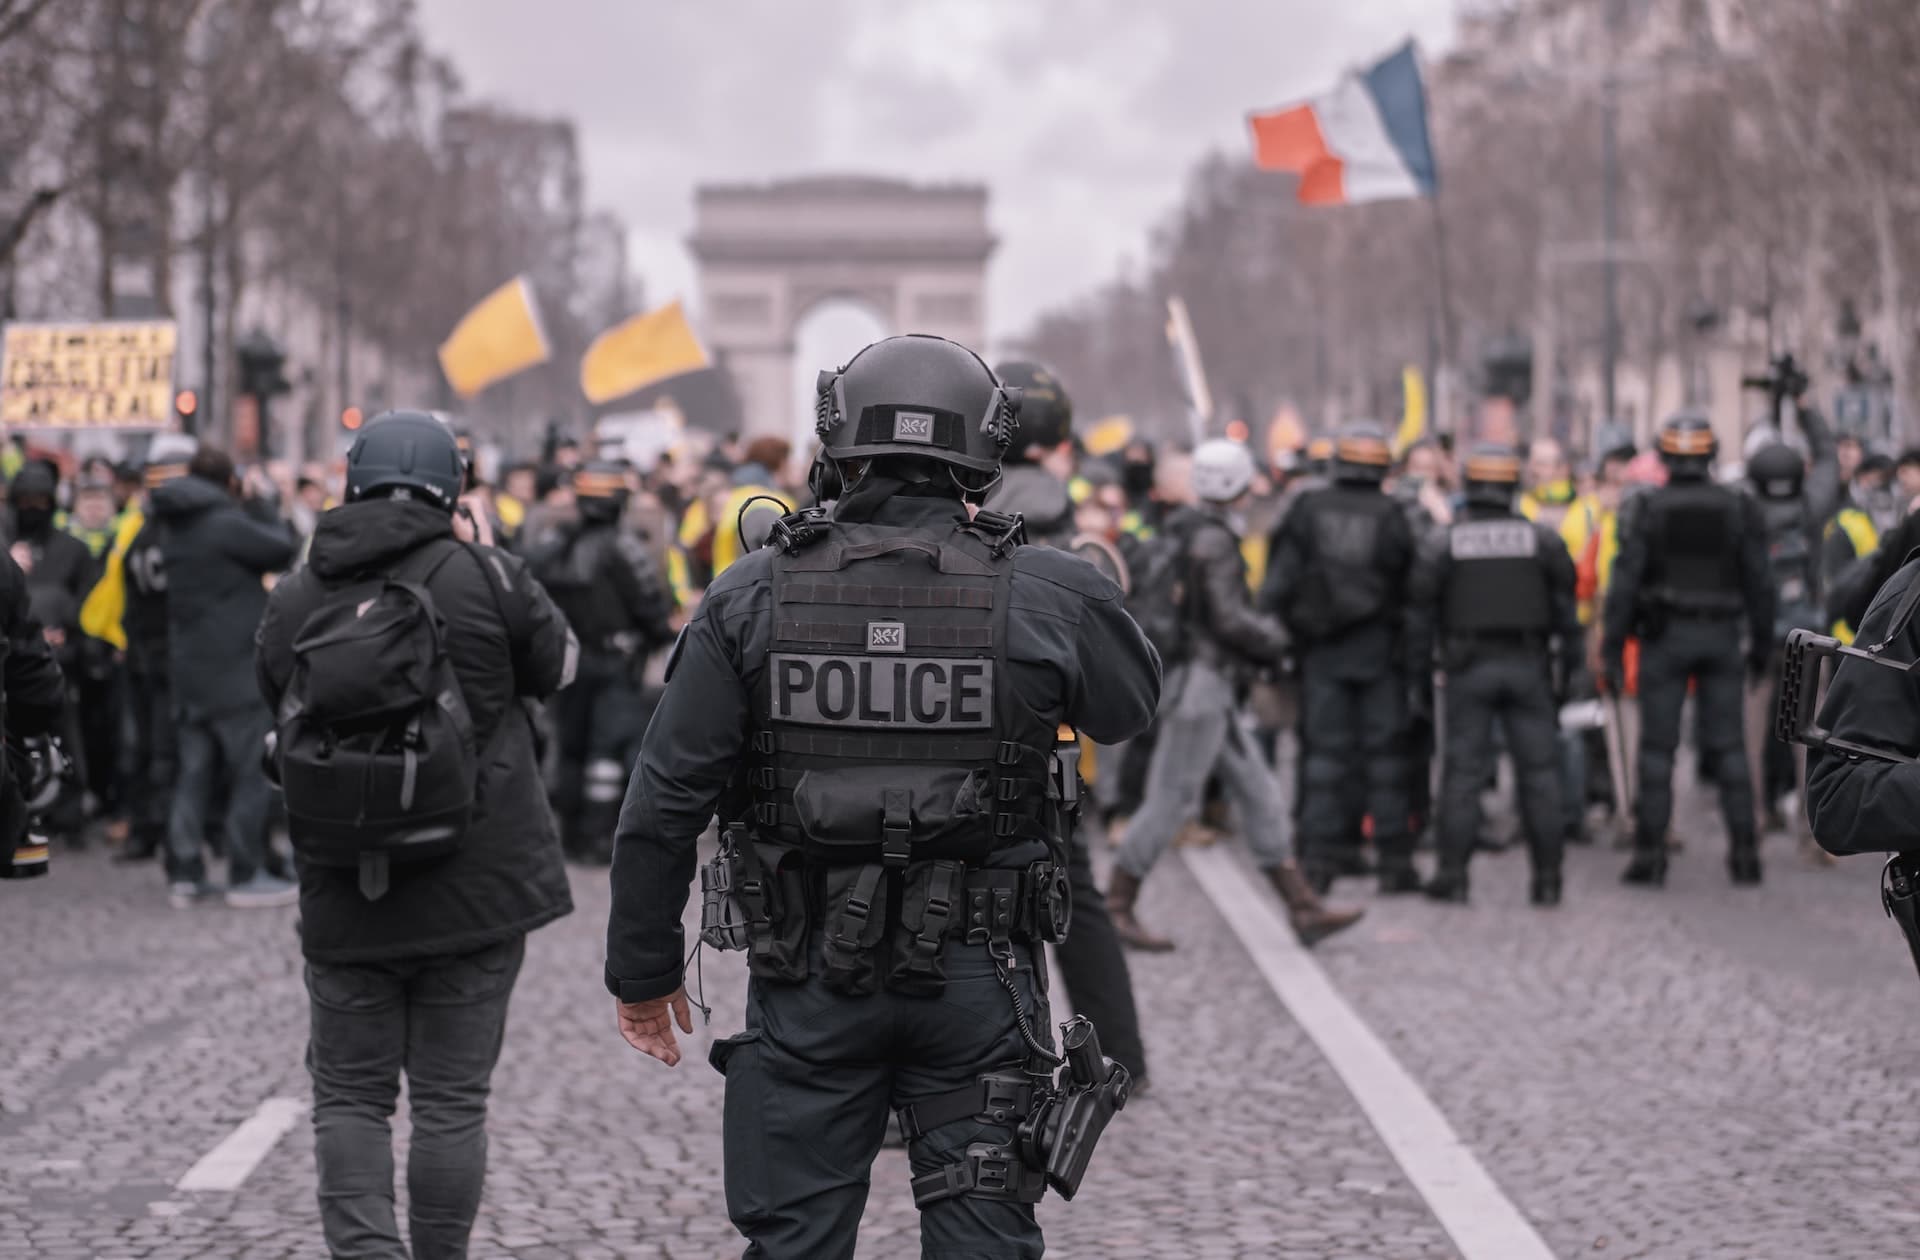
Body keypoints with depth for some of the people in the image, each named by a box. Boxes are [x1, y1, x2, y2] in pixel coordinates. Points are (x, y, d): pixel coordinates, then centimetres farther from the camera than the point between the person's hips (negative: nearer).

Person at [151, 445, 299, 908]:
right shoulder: (225, 523, -16)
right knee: (254, 770, -1)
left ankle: (184, 874, 10)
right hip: (235, 665, -8)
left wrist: (255, 506, 9)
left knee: (196, 770, 11)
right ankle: (246, 875, 0)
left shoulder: (174, 526, 10)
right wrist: (263, 503, 2)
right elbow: (282, 550, -10)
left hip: (187, 665, 8)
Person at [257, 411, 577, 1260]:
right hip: (477, 888, -1)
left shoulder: (293, 601, 0)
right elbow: (558, 665, 5)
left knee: (348, 1094, 11)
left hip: (344, 898, 2)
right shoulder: (484, 578, -10)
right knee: (452, 1098, 8)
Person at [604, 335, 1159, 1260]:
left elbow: (665, 805, -4)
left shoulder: (751, 599, -6)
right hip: (977, 979, 0)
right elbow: (1129, 708, 15)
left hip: (809, 980, 0)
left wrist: (644, 970, 6)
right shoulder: (1047, 598, -6)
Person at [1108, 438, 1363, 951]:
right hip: (1201, 681, -10)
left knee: (1258, 793, 8)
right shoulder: (1215, 542, -15)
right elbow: (1228, 618, -20)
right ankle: (1115, 909, 0)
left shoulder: (1180, 533, 14)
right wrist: (1275, 640, -2)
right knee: (1172, 799, -6)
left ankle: (1304, 909, 9)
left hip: (1210, 684, 10)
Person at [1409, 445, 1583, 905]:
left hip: (1468, 671, -1)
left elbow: (1421, 616, 2)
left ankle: (1452, 874, 0)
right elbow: (1566, 608, 3)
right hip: (1528, 667, 1)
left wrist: (1419, 678, 8)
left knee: (1462, 772, 1)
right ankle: (1547, 876, 4)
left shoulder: (1443, 545, 1)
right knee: (1539, 771, 4)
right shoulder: (1542, 539, 3)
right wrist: (1572, 665, 8)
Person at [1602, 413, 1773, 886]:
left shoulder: (1645, 509, -6)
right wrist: (1762, 642, 12)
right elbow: (1759, 582, 2)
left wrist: (1613, 647, -4)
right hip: (1722, 635, 2)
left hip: (1665, 636, -2)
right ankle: (1744, 851, 6)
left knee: (1657, 747, 3)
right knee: (1729, 745, 7)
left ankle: (1650, 853, 1)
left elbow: (1625, 581, -8)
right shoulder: (1738, 508, 0)